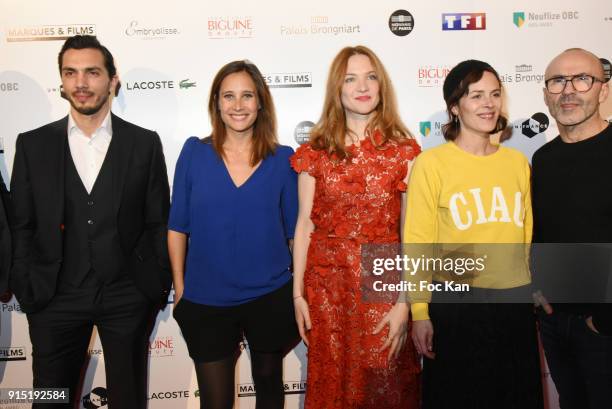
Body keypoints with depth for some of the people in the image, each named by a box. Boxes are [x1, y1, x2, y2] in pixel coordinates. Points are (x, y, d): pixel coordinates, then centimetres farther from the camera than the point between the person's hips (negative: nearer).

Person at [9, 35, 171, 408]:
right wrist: (25, 290, 0)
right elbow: (22, 226, 5)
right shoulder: (33, 144, 2)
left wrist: (160, 287, -1)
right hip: (55, 298, 1)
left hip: (128, 297, -1)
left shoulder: (144, 143, -1)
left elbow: (159, 221, 1)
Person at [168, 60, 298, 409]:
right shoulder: (194, 152, -4)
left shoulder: (283, 159, -4)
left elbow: (295, 232, 1)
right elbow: (178, 227, 1)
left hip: (271, 297, 1)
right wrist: (179, 289, 0)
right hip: (205, 301, 0)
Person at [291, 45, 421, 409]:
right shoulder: (316, 151, 2)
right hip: (327, 287, 1)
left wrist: (405, 301, -8)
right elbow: (305, 223, 2)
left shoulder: (404, 150, -2)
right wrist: (298, 293, 1)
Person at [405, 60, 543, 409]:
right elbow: (417, 241, -9)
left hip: (516, 303, 5)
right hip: (455, 304, -4)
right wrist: (420, 313, -10)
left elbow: (527, 233, 12)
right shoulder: (432, 163, -8)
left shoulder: (518, 161, 6)